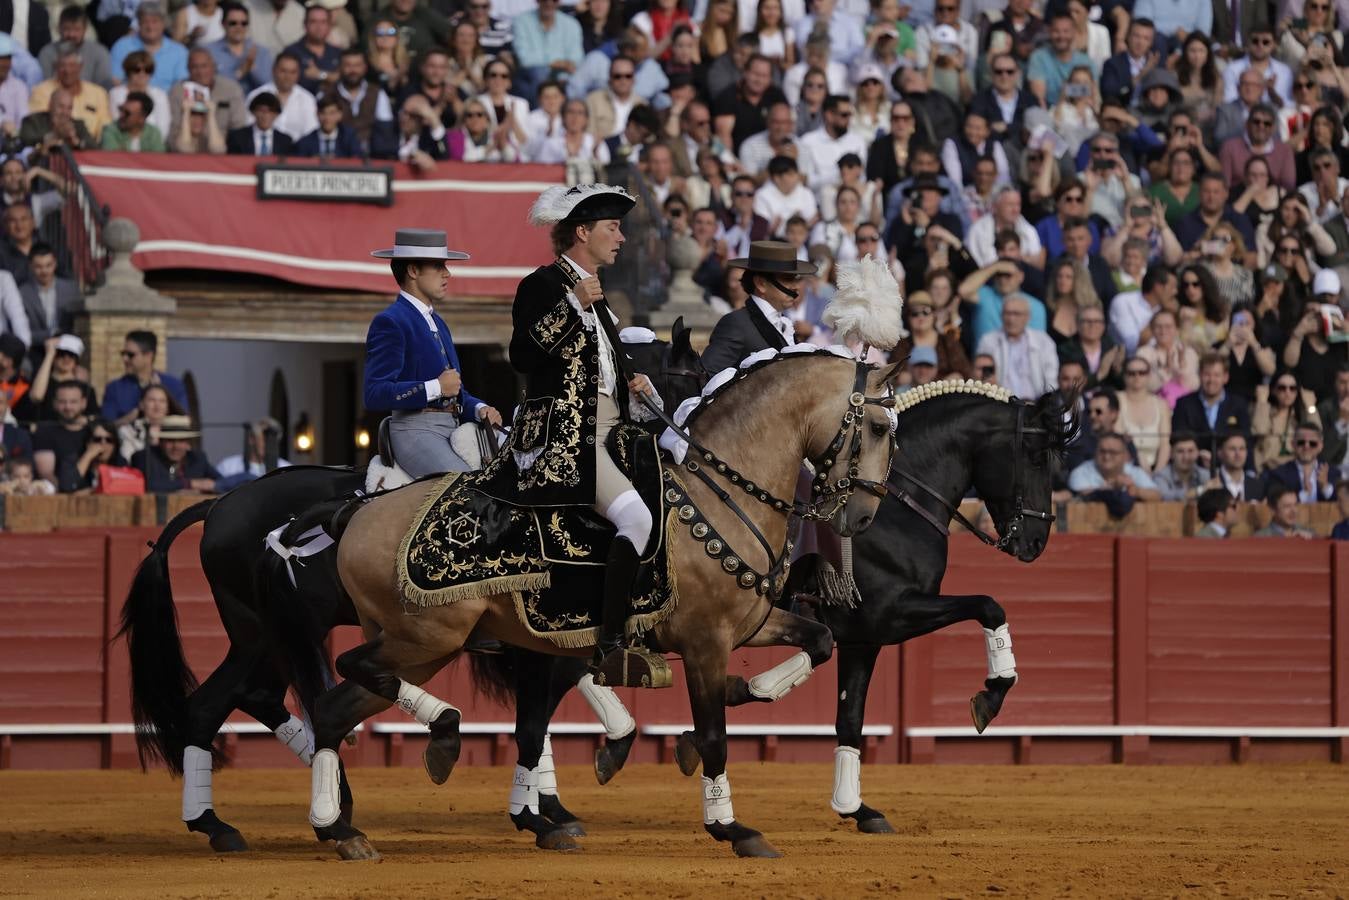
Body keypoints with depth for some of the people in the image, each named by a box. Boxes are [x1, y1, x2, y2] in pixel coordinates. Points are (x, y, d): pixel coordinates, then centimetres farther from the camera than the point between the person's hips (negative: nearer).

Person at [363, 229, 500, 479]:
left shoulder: (438, 323, 23)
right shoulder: (390, 323, -6)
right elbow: (375, 395, -16)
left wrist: (479, 409, 4)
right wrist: (436, 388, -15)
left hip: (453, 427, 9)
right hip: (415, 430, -9)